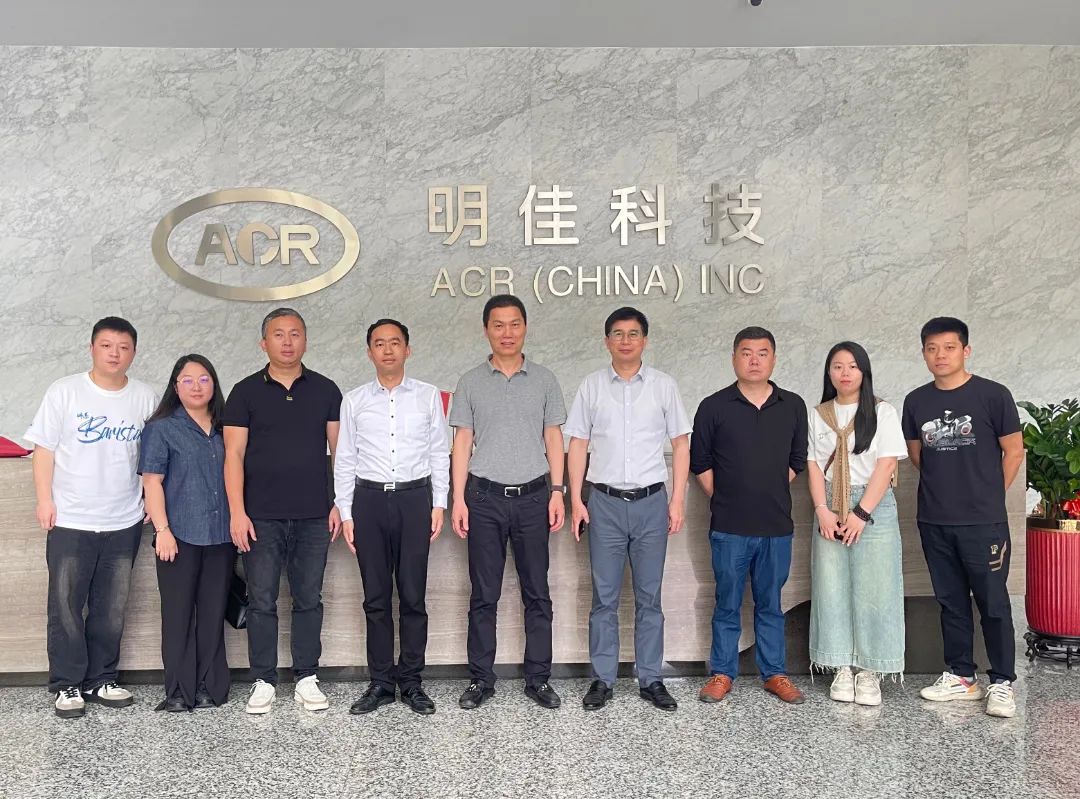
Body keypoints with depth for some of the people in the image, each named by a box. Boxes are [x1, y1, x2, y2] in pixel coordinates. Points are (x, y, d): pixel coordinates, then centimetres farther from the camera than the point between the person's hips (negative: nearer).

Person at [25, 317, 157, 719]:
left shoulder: (145, 398, 3)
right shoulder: (65, 391, -3)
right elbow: (44, 448, -2)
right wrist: (45, 498, -8)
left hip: (124, 522, 2)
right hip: (71, 521, -2)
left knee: (111, 609, 11)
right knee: (66, 606, 3)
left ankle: (100, 679, 24)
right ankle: (67, 685, 16)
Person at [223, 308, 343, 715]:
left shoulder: (325, 390, 7)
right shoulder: (246, 391, 3)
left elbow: (339, 449, 7)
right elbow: (234, 455, -1)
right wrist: (237, 512, -9)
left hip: (314, 516, 1)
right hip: (261, 517, -1)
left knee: (309, 600, 8)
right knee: (262, 601, 5)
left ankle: (307, 679, 19)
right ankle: (263, 682, 16)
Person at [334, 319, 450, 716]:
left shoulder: (428, 396, 5)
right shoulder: (354, 400, 6)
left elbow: (439, 452, 6)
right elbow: (345, 459, 7)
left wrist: (439, 504, 0)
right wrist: (345, 512, 3)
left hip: (415, 497, -1)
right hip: (369, 499, 1)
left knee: (413, 596, 3)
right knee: (376, 597, 7)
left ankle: (411, 681, 15)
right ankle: (381, 682, 18)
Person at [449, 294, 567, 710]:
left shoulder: (544, 380, 7)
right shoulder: (471, 382, 5)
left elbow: (553, 438, 8)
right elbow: (462, 441, 4)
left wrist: (557, 491, 0)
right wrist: (458, 499, -2)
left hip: (533, 496, 1)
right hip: (484, 497, 0)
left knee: (537, 594, 6)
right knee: (484, 595, 6)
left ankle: (539, 678, 16)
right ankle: (481, 679, 16)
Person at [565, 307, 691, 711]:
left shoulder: (663, 385, 3)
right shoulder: (592, 386, 4)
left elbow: (680, 443, 5)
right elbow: (577, 444, 5)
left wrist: (678, 501, -2)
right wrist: (576, 500, -2)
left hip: (651, 501, 0)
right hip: (605, 502, 0)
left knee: (649, 597, 8)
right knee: (604, 597, 6)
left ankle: (650, 679, 18)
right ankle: (602, 679, 16)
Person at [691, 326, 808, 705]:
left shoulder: (793, 407, 4)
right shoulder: (714, 407, -3)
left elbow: (797, 461, 13)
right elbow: (700, 462, 4)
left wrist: (772, 494, 9)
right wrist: (725, 499, 4)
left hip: (777, 527, 2)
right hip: (729, 527, -2)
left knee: (770, 603, 13)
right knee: (728, 603, 8)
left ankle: (774, 672, 25)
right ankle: (722, 672, 20)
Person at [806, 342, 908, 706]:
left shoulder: (883, 413, 0)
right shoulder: (817, 415, 9)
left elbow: (886, 465, -7)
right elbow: (813, 466, 5)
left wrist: (861, 513, -14)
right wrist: (823, 510, -9)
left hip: (873, 506, -2)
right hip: (830, 507, 3)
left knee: (873, 590, -3)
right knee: (832, 588, 2)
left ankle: (870, 671, 6)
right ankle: (842, 668, 11)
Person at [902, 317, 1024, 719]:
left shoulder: (993, 395, -6)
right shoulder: (916, 401, 5)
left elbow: (1014, 451, 0)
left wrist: (990, 495, 6)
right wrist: (945, 486, 13)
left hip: (984, 523, -4)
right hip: (934, 522, 4)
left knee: (993, 603, 2)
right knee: (951, 602, 13)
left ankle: (1002, 683, 14)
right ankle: (960, 676, 24)